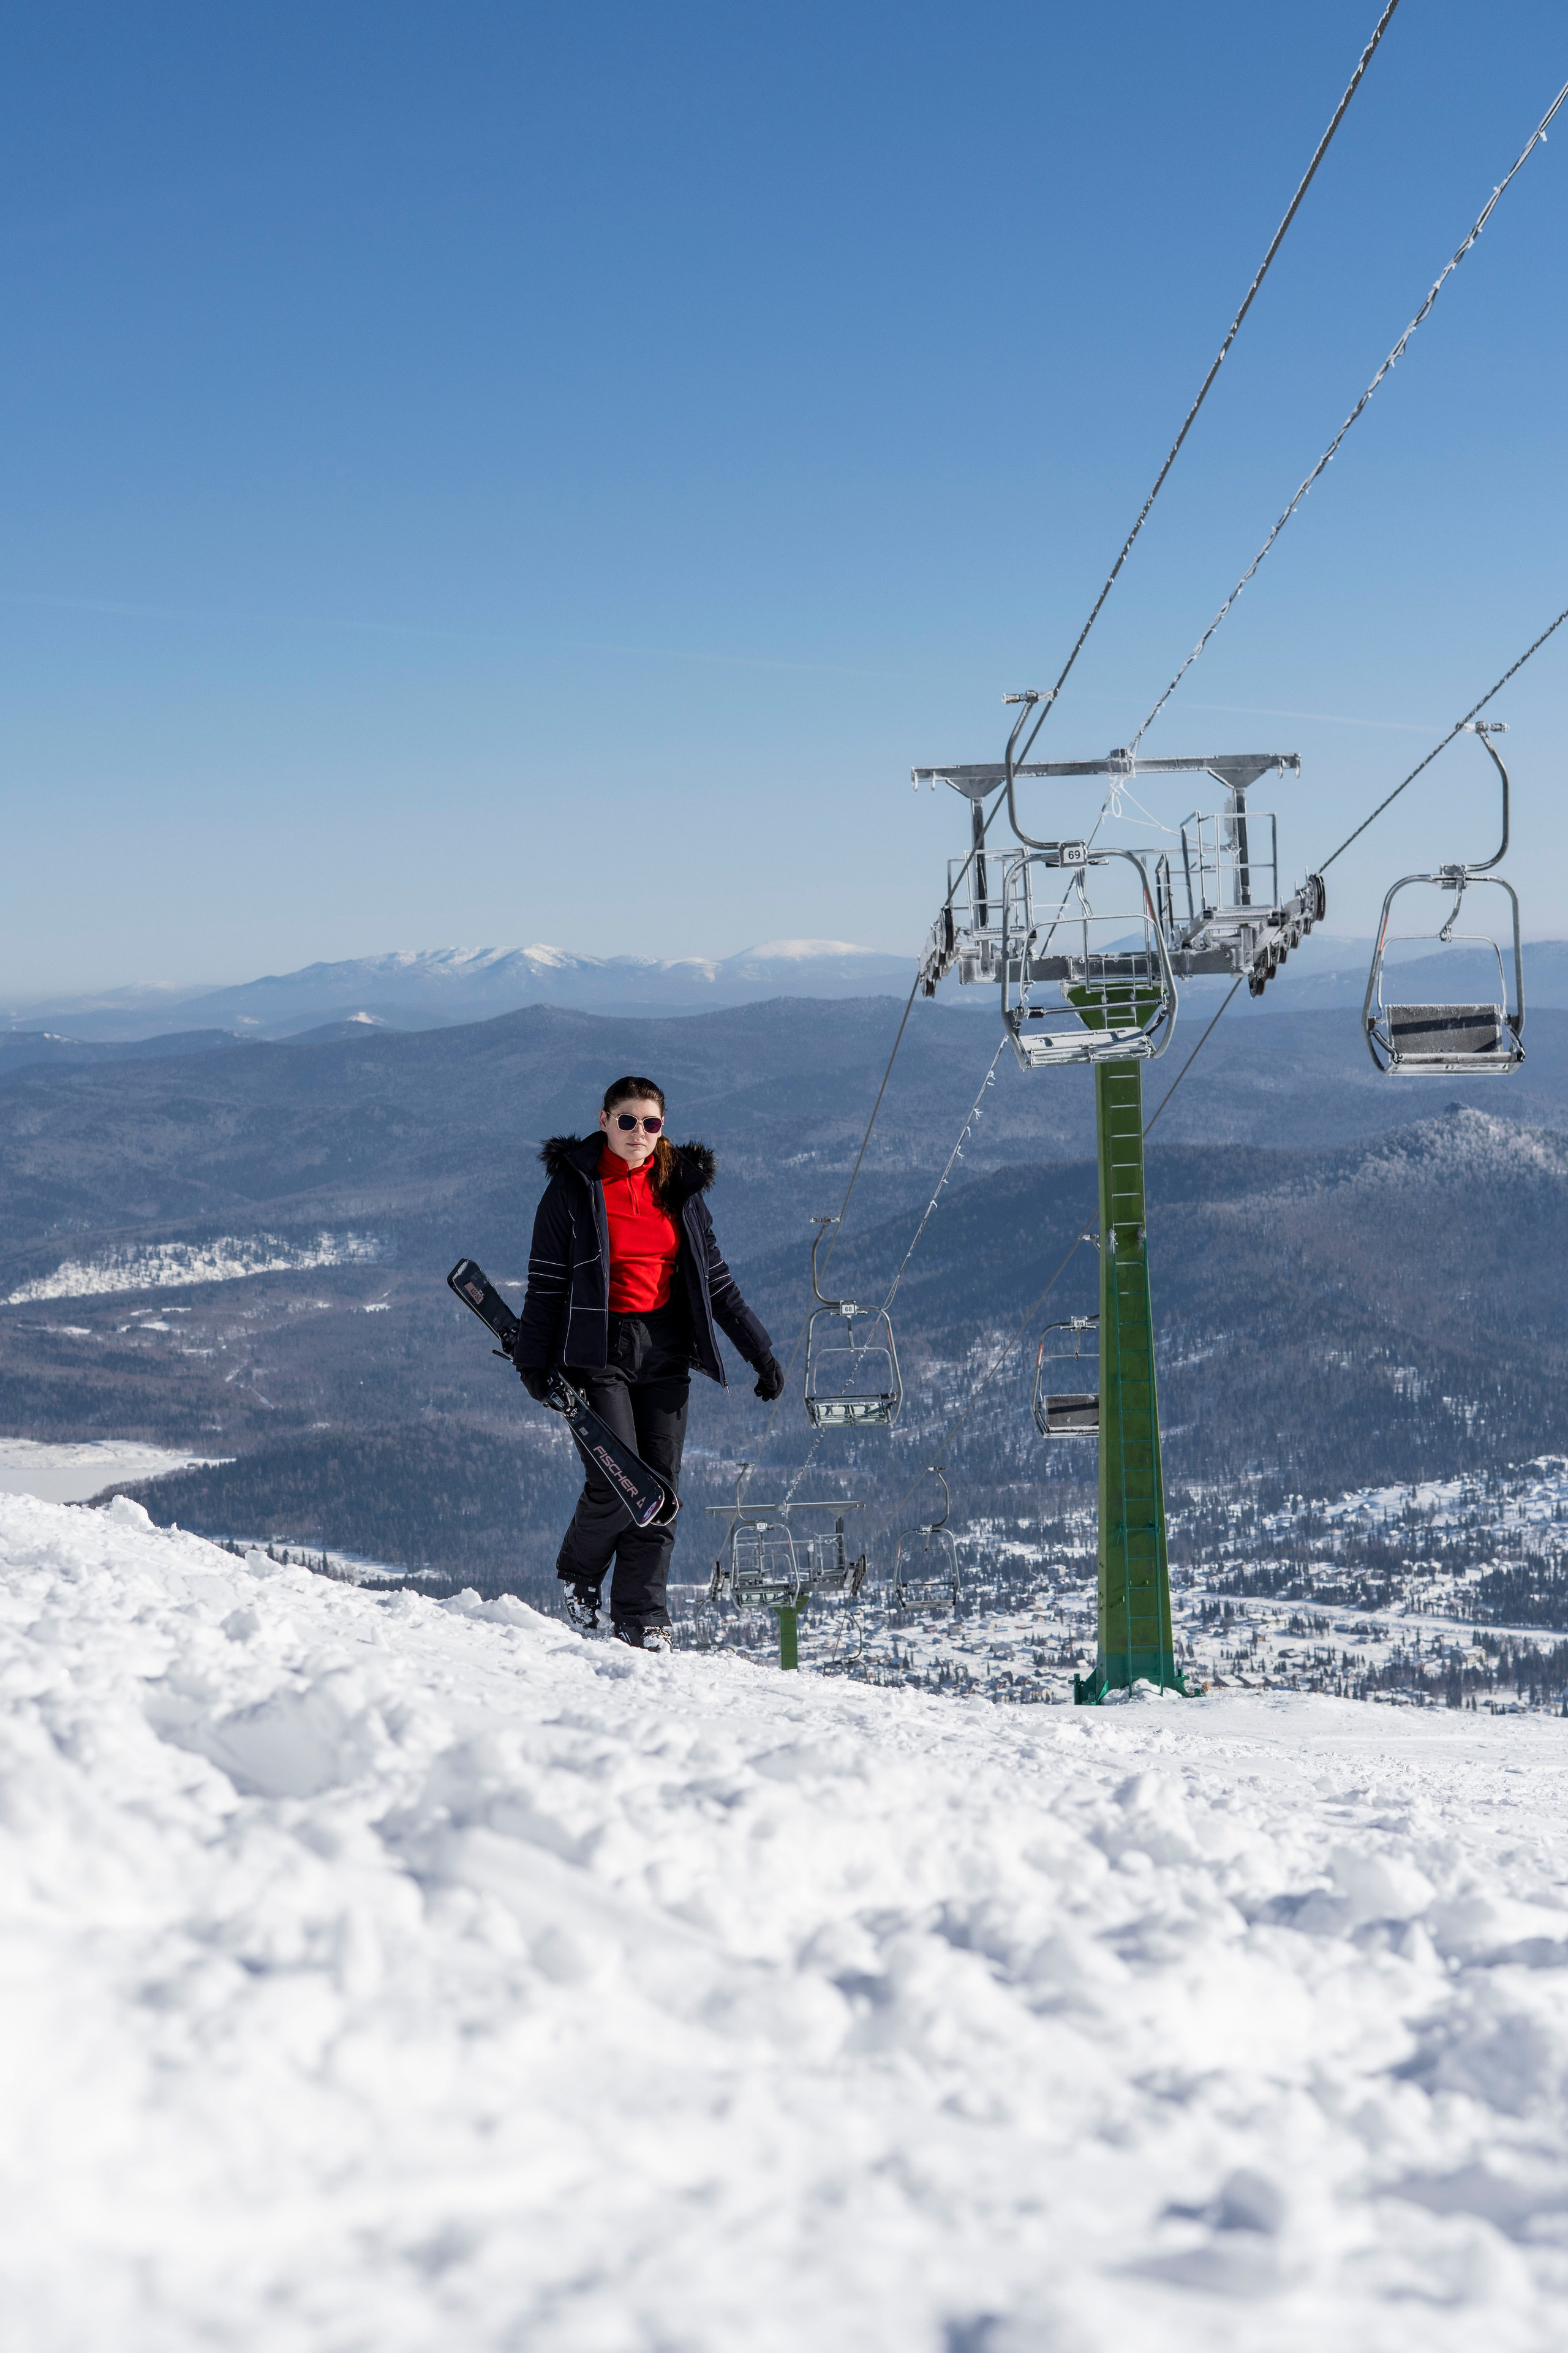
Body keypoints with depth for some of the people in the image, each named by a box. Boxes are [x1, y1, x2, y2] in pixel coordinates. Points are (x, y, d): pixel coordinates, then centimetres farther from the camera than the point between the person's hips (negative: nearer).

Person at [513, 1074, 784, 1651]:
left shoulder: (680, 1187, 8)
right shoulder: (574, 1188, -3)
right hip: (599, 1349, -4)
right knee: (617, 1482, -12)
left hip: (666, 1349, 4)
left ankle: (642, 1620, 6)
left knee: (661, 1485, -1)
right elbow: (546, 1283, 1)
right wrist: (533, 1361, -2)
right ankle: (579, 1576, 16)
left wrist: (760, 1352, 10)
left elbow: (715, 1279, 13)